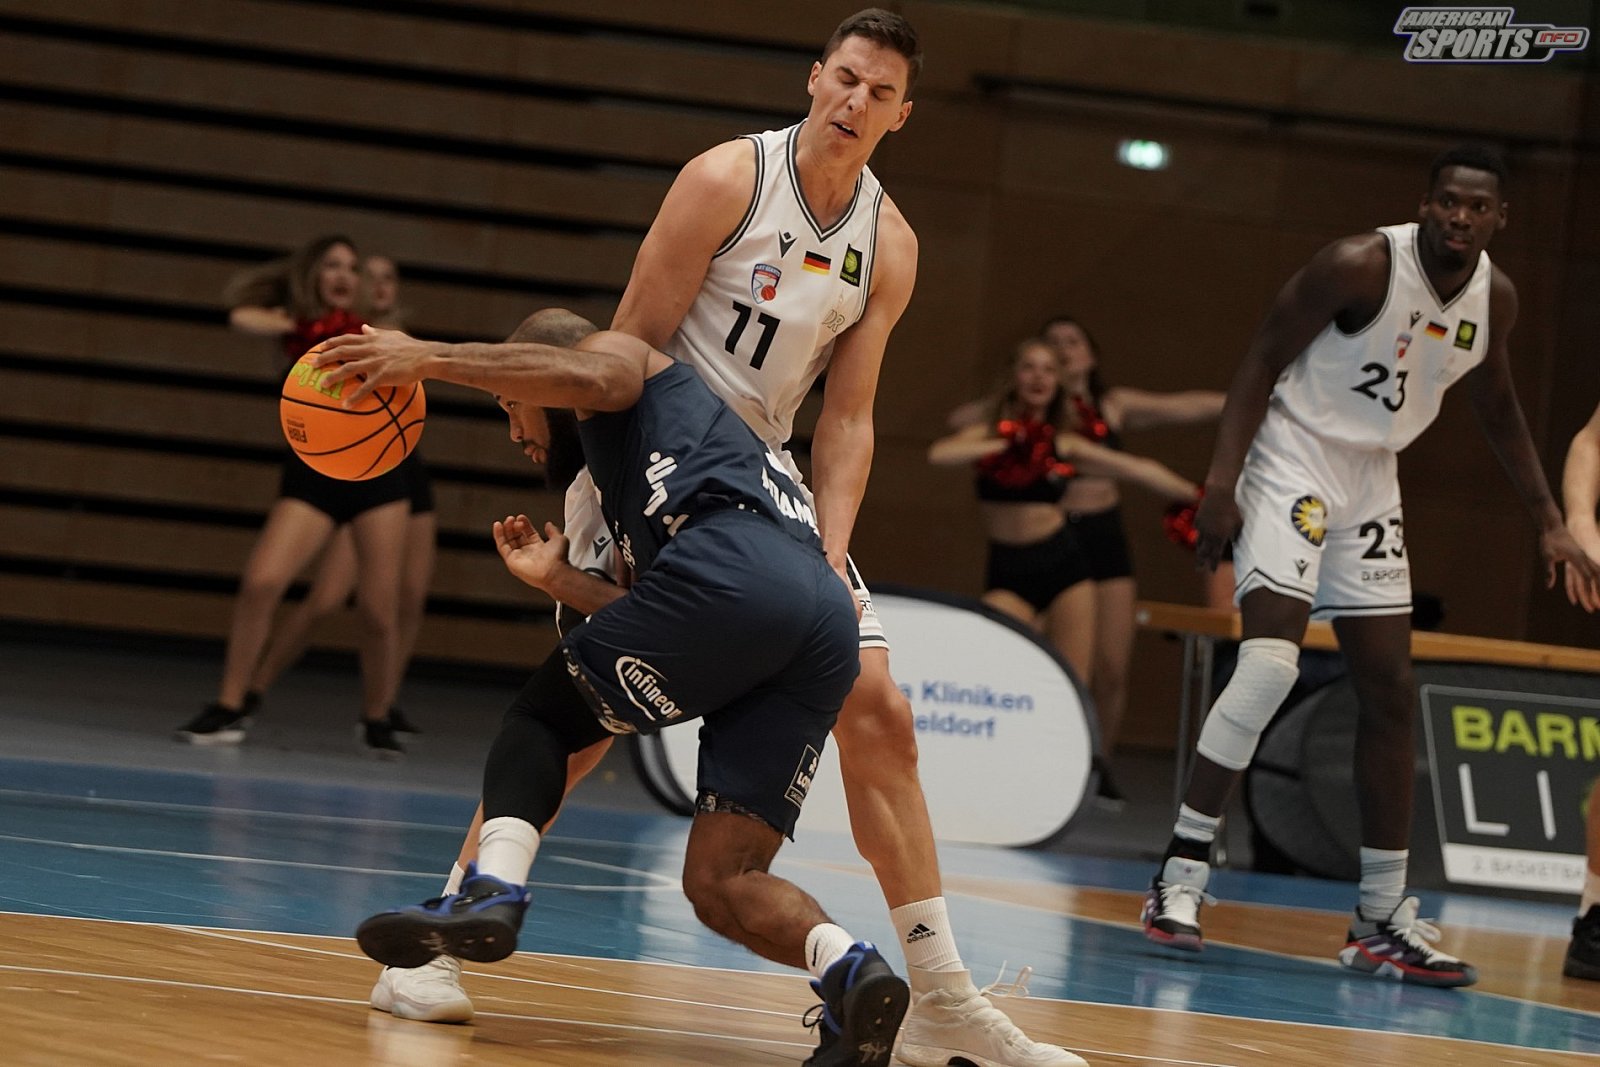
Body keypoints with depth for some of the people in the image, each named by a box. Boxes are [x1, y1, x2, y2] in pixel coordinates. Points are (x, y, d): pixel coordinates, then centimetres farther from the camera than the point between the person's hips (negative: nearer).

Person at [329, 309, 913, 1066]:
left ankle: (494, 886, -8)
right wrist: (561, 582, 33)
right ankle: (848, 969, -21)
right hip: (827, 613, 8)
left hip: (730, 567, -8)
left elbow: (588, 377, -4)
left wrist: (429, 359, -2)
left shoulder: (622, 353, 23)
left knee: (541, 714, 13)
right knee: (720, 883, 5)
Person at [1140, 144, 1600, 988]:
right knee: (1270, 662, -23)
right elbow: (1264, 358, -16)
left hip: (1372, 481, 7)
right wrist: (1222, 479, -24)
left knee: (1390, 695, 6)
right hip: (1295, 459, -7)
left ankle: (1382, 921, 12)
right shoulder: (1362, 265, -19)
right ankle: (1180, 875, -15)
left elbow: (1497, 411, 17)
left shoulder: (1495, 299, 0)